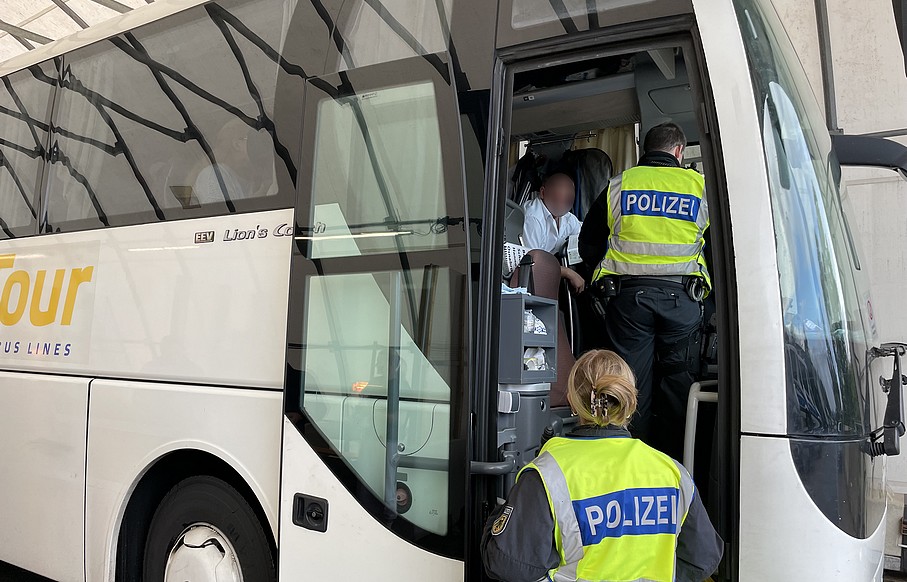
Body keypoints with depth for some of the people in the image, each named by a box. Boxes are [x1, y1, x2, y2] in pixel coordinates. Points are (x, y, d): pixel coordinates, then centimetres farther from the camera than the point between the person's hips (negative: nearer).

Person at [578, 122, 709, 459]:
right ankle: (675, 466, 15)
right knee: (678, 381, 9)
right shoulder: (701, 187, 8)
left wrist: (605, 281, 22)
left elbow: (588, 245, 12)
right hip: (682, 295, 0)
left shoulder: (618, 185, 8)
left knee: (633, 383, 6)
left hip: (628, 295, 0)